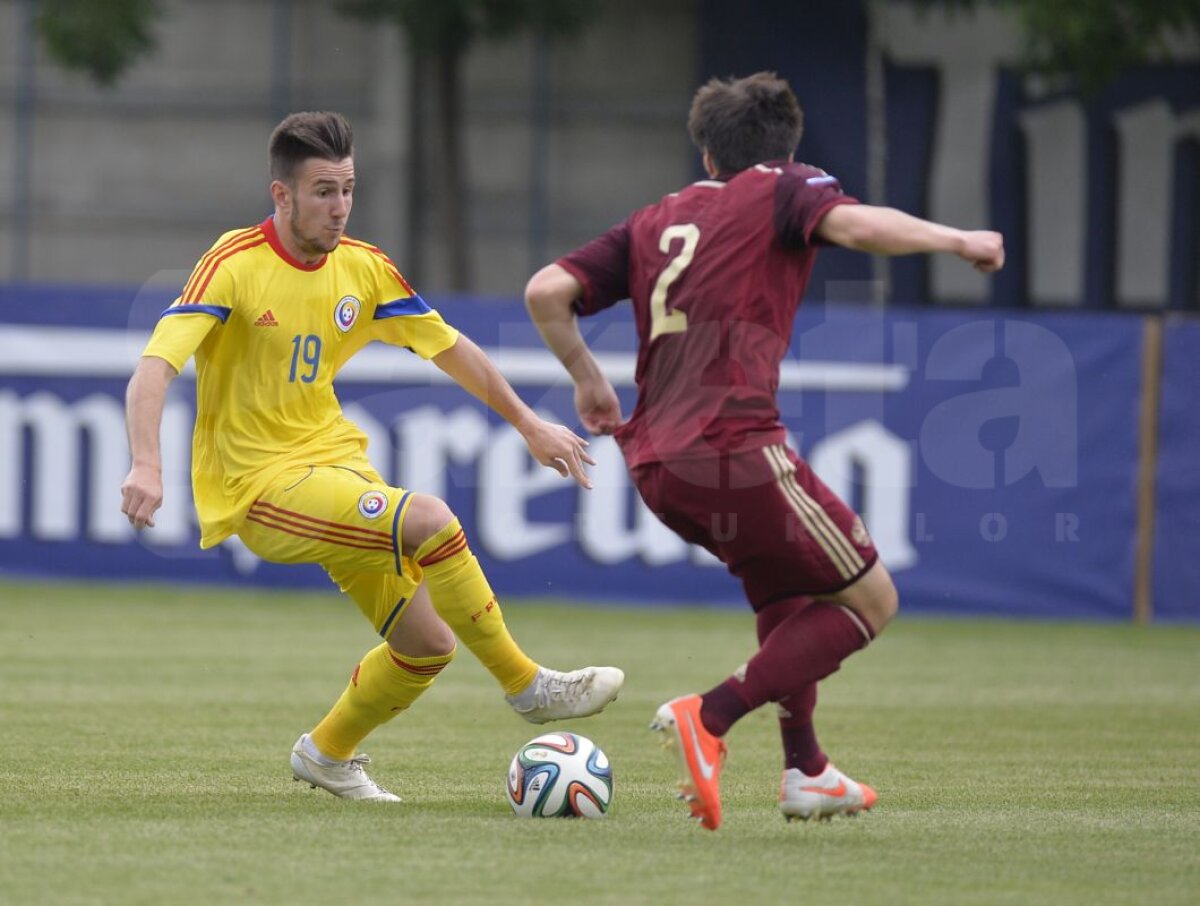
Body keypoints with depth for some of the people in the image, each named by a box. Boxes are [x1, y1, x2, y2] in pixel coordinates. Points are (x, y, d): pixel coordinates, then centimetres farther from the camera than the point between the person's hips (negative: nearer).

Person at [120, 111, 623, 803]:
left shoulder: (362, 268, 3)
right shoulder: (235, 265, -15)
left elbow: (448, 347, 17)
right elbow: (155, 367, -25)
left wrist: (528, 422, 18)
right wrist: (147, 466, -40)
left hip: (334, 460, 7)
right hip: (258, 485, -7)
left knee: (428, 643, 0)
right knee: (428, 520, -27)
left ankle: (329, 754, 26)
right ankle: (528, 686, -12)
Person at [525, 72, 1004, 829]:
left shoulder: (657, 220, 22)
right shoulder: (784, 191, 7)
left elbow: (547, 292, 14)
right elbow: (858, 226, -14)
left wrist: (589, 380, 27)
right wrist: (958, 240, -2)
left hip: (655, 464, 7)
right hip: (735, 448, -7)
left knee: (786, 585, 29)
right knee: (870, 601, 3)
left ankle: (806, 771, 26)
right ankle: (709, 718, -12)